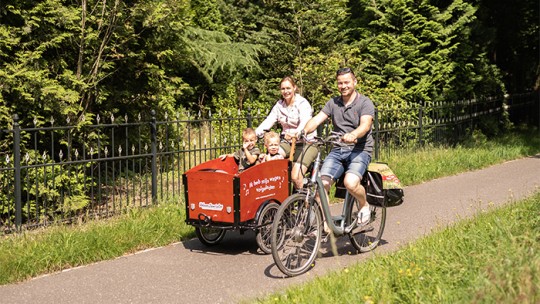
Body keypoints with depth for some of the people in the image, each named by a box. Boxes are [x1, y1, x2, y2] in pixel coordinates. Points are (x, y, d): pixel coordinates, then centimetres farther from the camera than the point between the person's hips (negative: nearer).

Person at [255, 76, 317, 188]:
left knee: (295, 177, -23)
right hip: (288, 142, 5)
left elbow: (305, 122, -29)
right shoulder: (279, 105, 7)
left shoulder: (303, 103, -10)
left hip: (306, 142, -5)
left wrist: (296, 133, -52)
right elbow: (268, 121, -2)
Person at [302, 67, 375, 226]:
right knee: (322, 183, -17)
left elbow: (365, 125, -20)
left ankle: (364, 205, 3)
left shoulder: (365, 103, -2)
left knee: (350, 182, -29)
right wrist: (304, 131, -23)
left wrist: (353, 135, -43)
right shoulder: (333, 103, 12)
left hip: (360, 150, -4)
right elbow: (317, 119, -2)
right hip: (337, 150, 4)